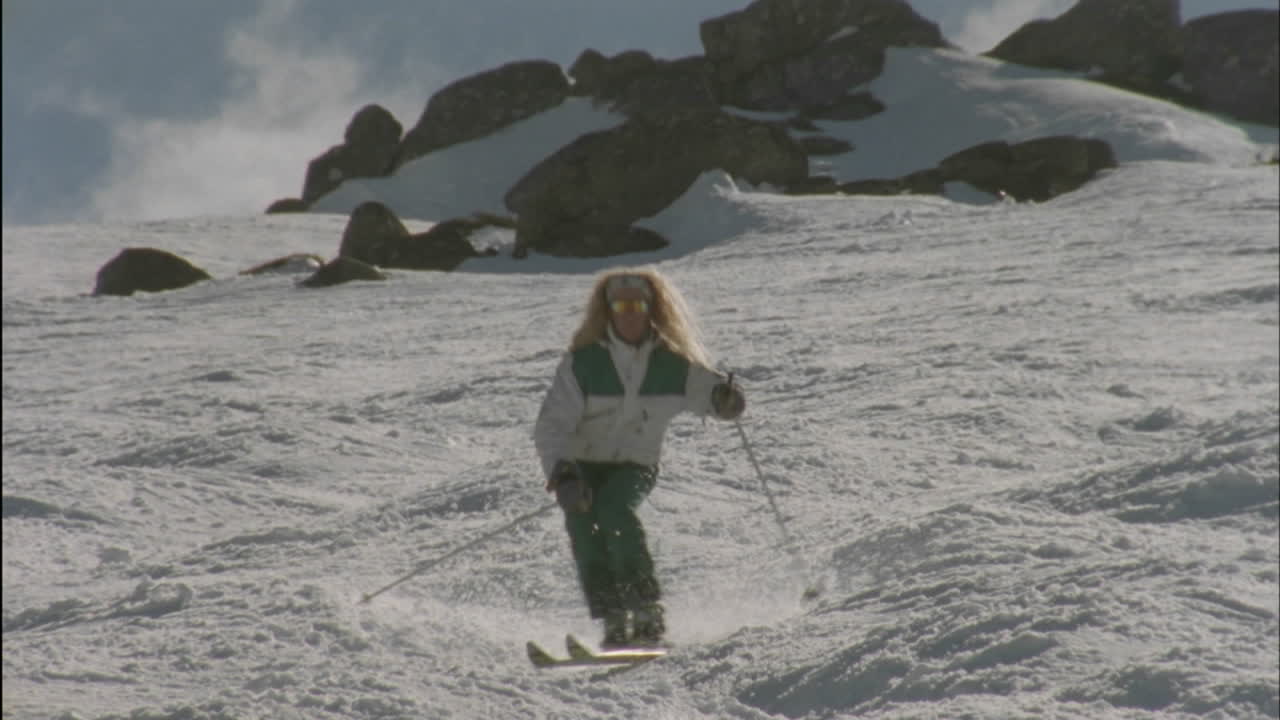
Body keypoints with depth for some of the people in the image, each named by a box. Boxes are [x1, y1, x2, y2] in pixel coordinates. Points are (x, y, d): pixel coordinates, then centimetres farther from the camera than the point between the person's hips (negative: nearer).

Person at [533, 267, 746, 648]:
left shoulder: (671, 365, -6)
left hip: (635, 467, 0)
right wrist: (562, 474, -33)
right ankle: (614, 621, -25)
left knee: (615, 509, -31)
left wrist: (725, 397, -26)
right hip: (582, 466, 0)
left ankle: (648, 613, -26)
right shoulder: (583, 362, -11)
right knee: (582, 519, -28)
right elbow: (551, 425, -16)